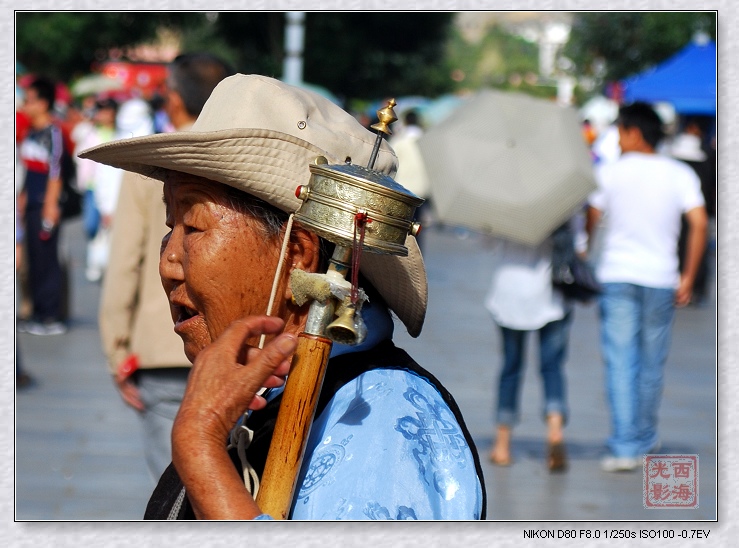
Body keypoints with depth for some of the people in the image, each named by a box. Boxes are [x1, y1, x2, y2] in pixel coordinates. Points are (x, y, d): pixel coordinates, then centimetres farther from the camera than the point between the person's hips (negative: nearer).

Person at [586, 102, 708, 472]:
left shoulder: (609, 172, 0)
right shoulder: (680, 175, 2)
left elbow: (590, 221, 1)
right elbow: (699, 223, -7)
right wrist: (688, 277, -2)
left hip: (617, 275, -2)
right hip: (661, 276, 2)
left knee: (620, 362, -4)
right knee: (652, 363, 14)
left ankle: (625, 446, -12)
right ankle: (645, 438, 26)